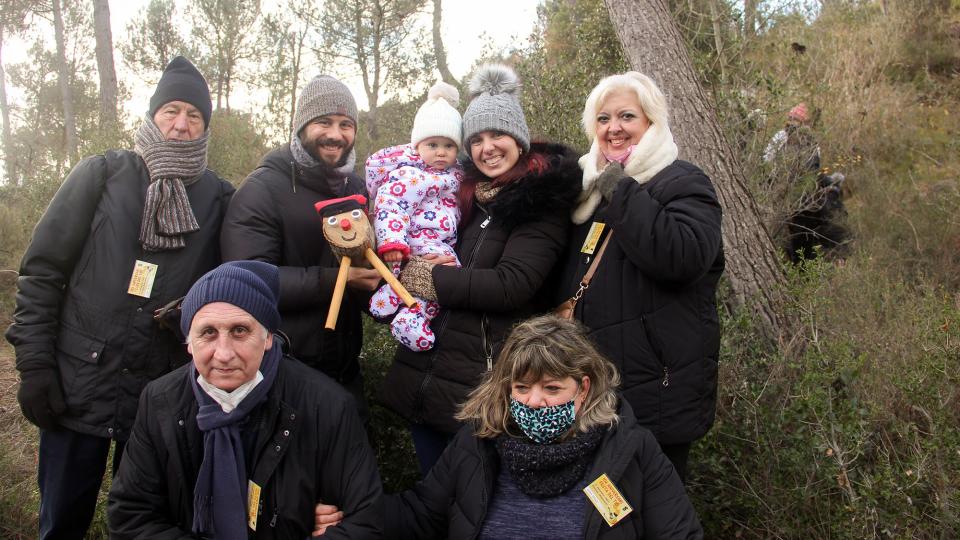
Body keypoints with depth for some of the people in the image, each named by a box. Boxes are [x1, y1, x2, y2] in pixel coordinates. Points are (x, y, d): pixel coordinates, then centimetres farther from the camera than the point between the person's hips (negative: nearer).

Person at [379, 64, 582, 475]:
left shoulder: (542, 200, -7)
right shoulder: (462, 194, 12)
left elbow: (512, 285, -18)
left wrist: (430, 279, -13)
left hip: (481, 387, -6)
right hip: (421, 377, 6)